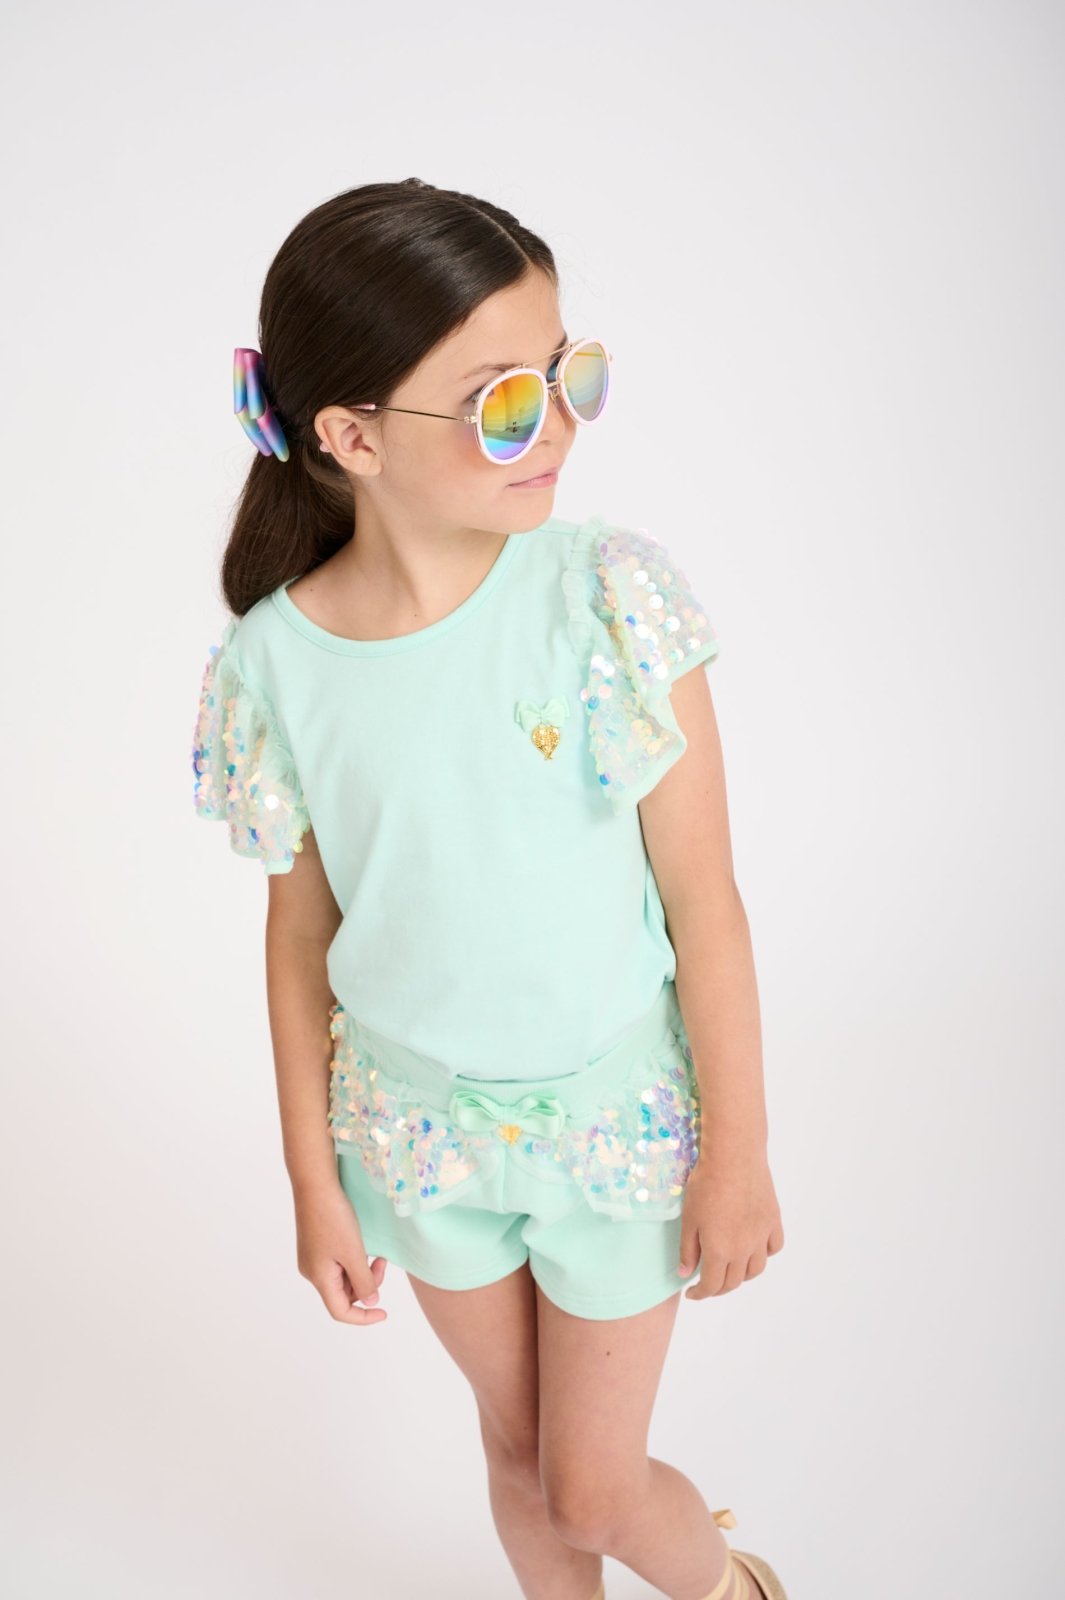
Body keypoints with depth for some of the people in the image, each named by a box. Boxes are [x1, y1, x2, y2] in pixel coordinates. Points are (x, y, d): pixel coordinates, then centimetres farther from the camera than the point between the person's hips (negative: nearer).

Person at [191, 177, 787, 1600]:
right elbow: (302, 932, -2)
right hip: (420, 1122, 2)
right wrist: (315, 1182, 4)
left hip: (618, 1108, -1)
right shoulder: (275, 660, -14)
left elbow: (702, 895, -13)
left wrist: (737, 1150, -8)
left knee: (594, 1485, 14)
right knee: (519, 1444, 23)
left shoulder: (613, 594, -19)